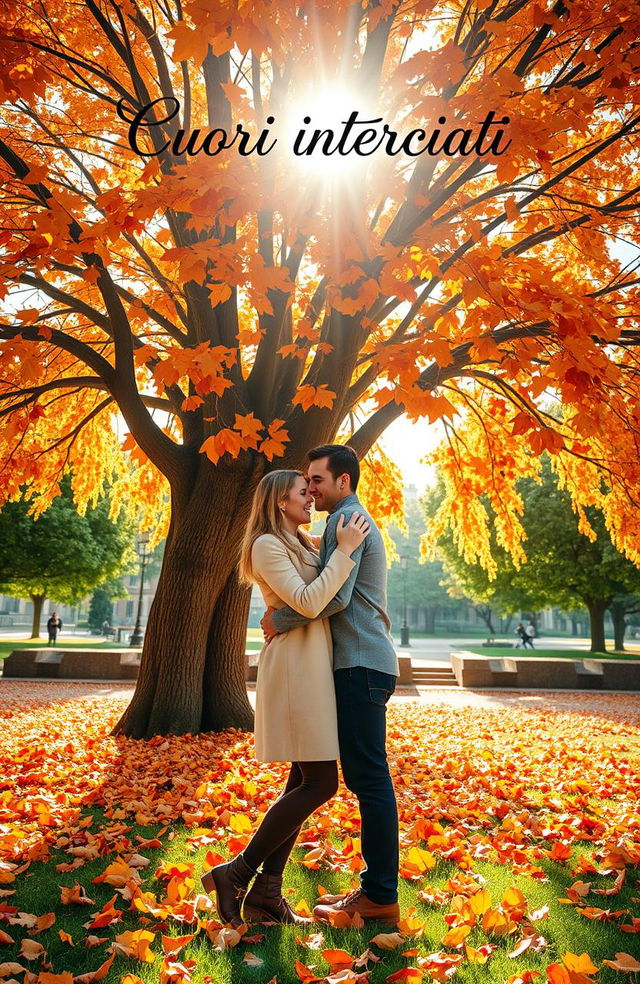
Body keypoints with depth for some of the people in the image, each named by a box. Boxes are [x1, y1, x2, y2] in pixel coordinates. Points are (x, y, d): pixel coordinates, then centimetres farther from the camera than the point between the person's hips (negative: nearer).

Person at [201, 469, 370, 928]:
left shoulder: (302, 544, 19)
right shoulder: (268, 545, -10)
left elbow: (328, 598, 25)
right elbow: (309, 603, -20)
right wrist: (344, 551, -17)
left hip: (314, 666, 9)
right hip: (295, 665, -9)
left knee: (305, 781, 9)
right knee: (320, 783, -8)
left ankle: (266, 893, 17)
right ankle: (236, 873, 3)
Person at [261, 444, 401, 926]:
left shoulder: (346, 520, -9)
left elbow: (335, 596, -21)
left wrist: (280, 620, -11)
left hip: (361, 664, -11)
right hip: (363, 663, 11)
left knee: (370, 777, -6)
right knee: (365, 777, 13)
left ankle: (380, 897, 2)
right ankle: (375, 886, 21)